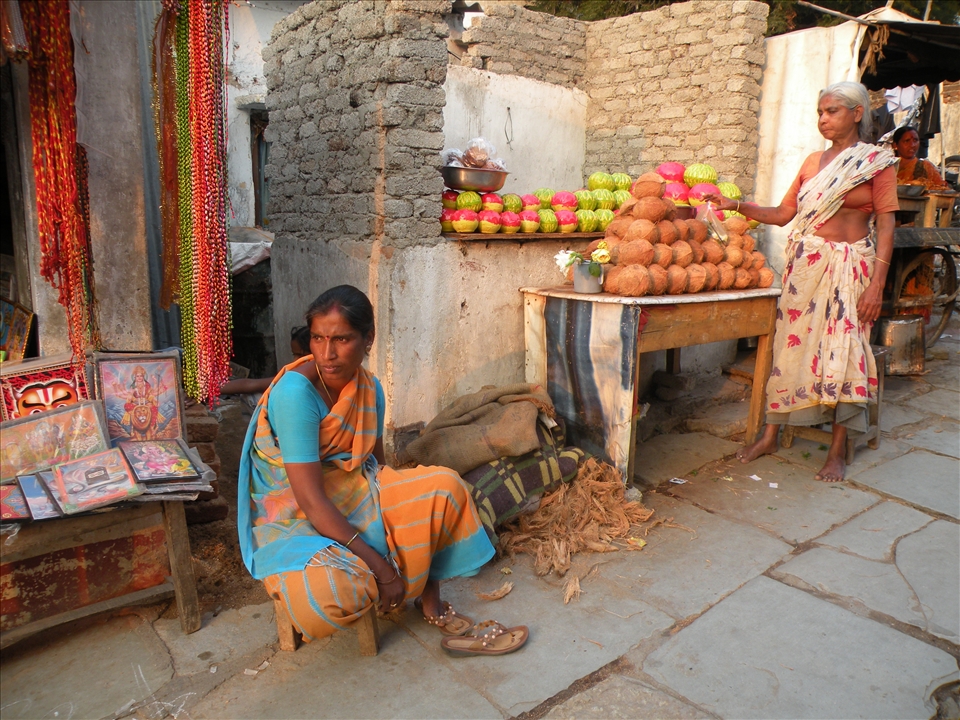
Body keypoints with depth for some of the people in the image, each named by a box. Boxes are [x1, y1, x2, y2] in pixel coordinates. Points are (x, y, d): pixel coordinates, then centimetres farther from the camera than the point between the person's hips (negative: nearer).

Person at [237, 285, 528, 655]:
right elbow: (311, 500, -28)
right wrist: (379, 565, -27)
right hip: (293, 518, -6)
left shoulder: (370, 388, -3)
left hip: (351, 493, 7)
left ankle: (431, 604, 3)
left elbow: (376, 465, 6)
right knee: (331, 594, -35)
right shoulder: (295, 391, -26)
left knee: (443, 487, -12)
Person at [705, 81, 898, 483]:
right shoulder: (813, 162, 13)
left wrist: (877, 284, -13)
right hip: (806, 264, 4)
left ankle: (837, 451, 7)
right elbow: (782, 214, 12)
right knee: (791, 344, 3)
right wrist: (737, 206, -1)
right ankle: (770, 436, 12)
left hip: (850, 267, -4)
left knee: (844, 351, -3)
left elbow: (885, 226, -5)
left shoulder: (877, 163, 0)